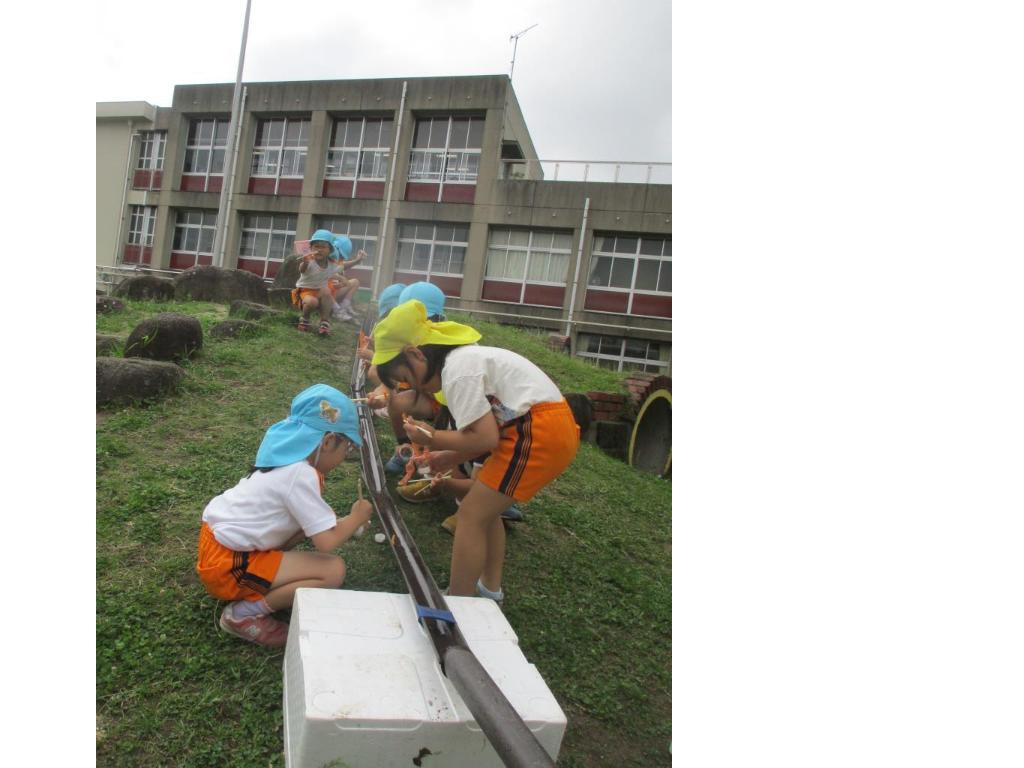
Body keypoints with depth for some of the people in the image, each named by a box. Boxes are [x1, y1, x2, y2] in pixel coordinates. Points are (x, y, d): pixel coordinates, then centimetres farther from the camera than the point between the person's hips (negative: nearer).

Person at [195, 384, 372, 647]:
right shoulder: (301, 474, -23)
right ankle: (244, 614, -6)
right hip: (226, 565, -9)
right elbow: (326, 542, -23)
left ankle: (262, 576, 11)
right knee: (333, 570, -17)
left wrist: (340, 522, 6)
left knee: (311, 520, 12)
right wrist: (356, 518, -6)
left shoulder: (288, 456, 5)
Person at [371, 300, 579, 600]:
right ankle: (489, 589, 33)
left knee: (472, 514, -2)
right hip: (554, 425, 10)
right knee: (484, 507, 20)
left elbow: (486, 438, -15)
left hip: (541, 431, -10)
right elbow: (491, 428, 17)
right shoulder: (464, 359, 18)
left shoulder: (456, 370, -12)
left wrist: (434, 438, -2)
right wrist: (452, 457, 11)